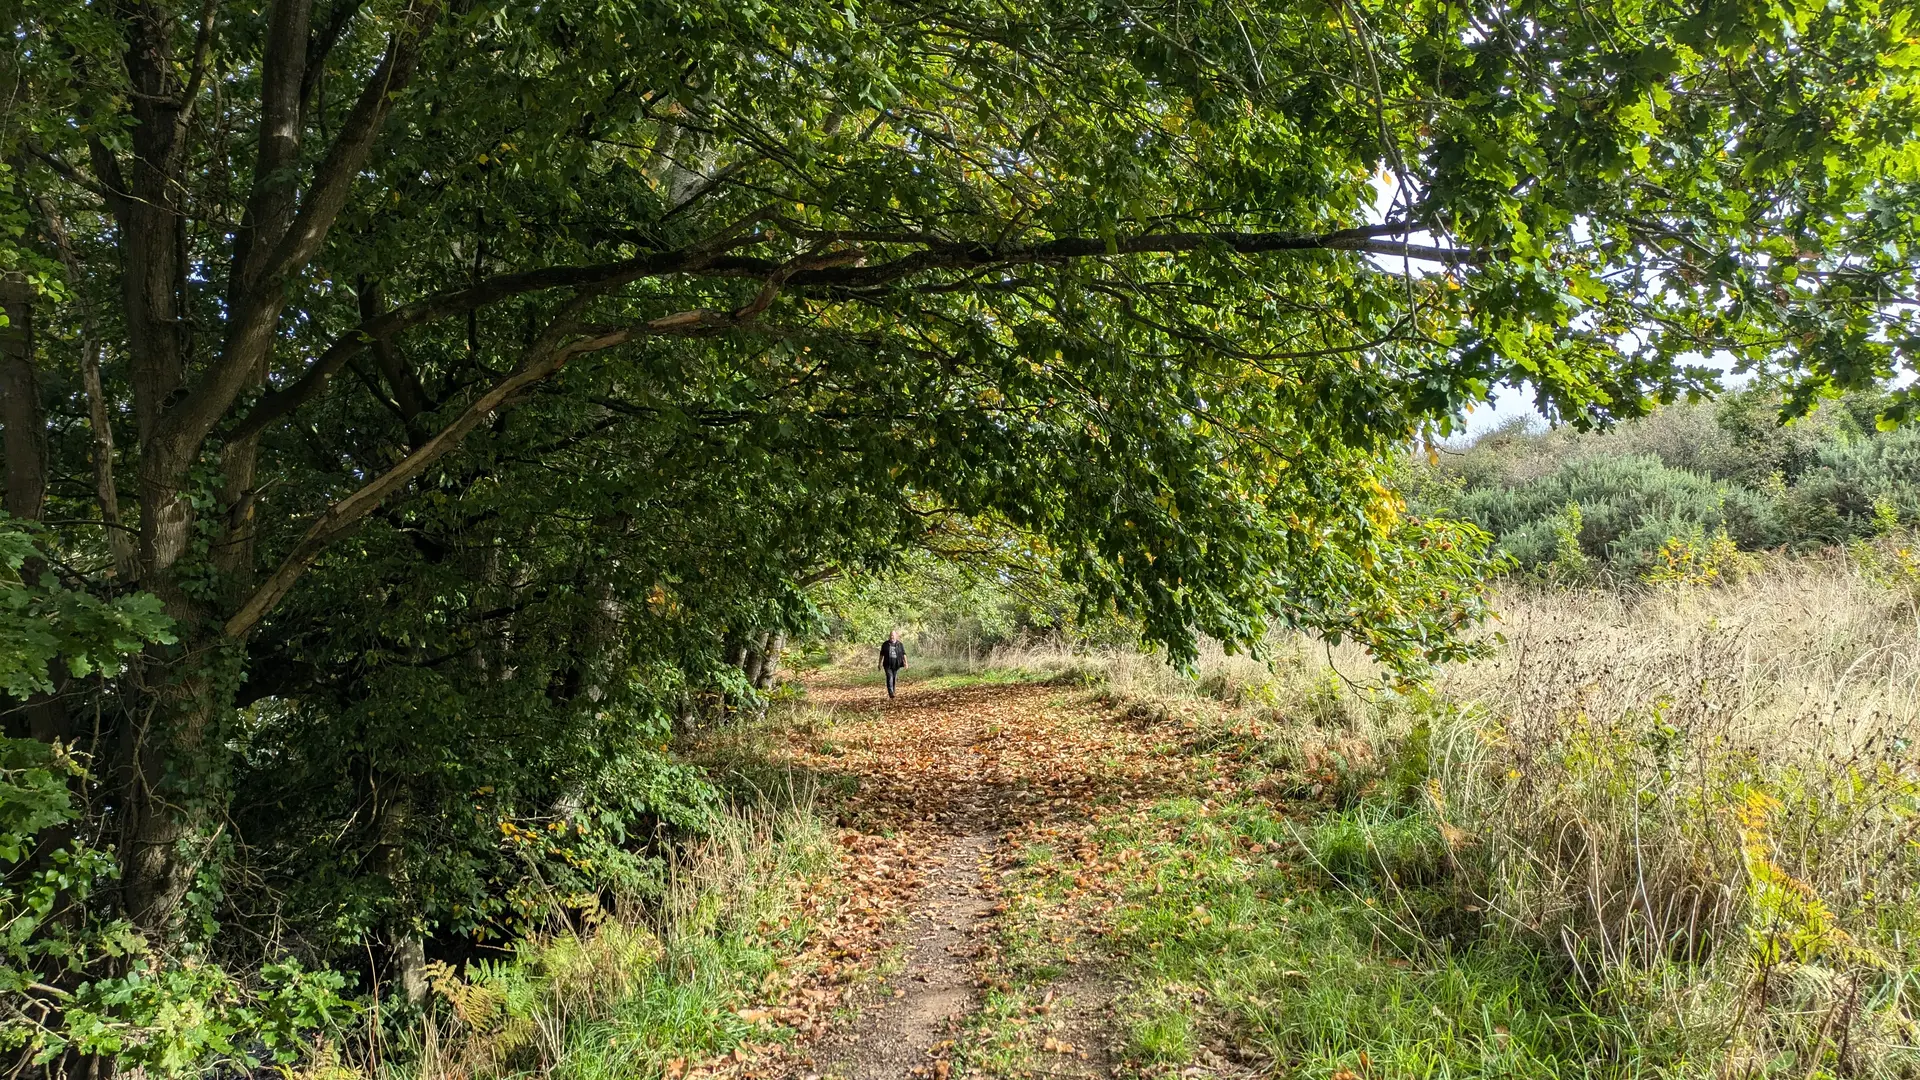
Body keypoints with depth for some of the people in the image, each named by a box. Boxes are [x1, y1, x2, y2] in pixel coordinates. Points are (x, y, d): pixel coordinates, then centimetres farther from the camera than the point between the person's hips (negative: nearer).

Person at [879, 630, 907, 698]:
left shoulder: (900, 645, 5)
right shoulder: (885, 644, 4)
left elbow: (903, 654, 2)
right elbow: (881, 654, 9)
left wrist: (906, 662, -11)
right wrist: (880, 664, 7)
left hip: (896, 665, 1)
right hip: (888, 665, -1)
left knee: (894, 679, 8)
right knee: (889, 678, -16)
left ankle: (893, 692, 21)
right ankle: (890, 693, -23)